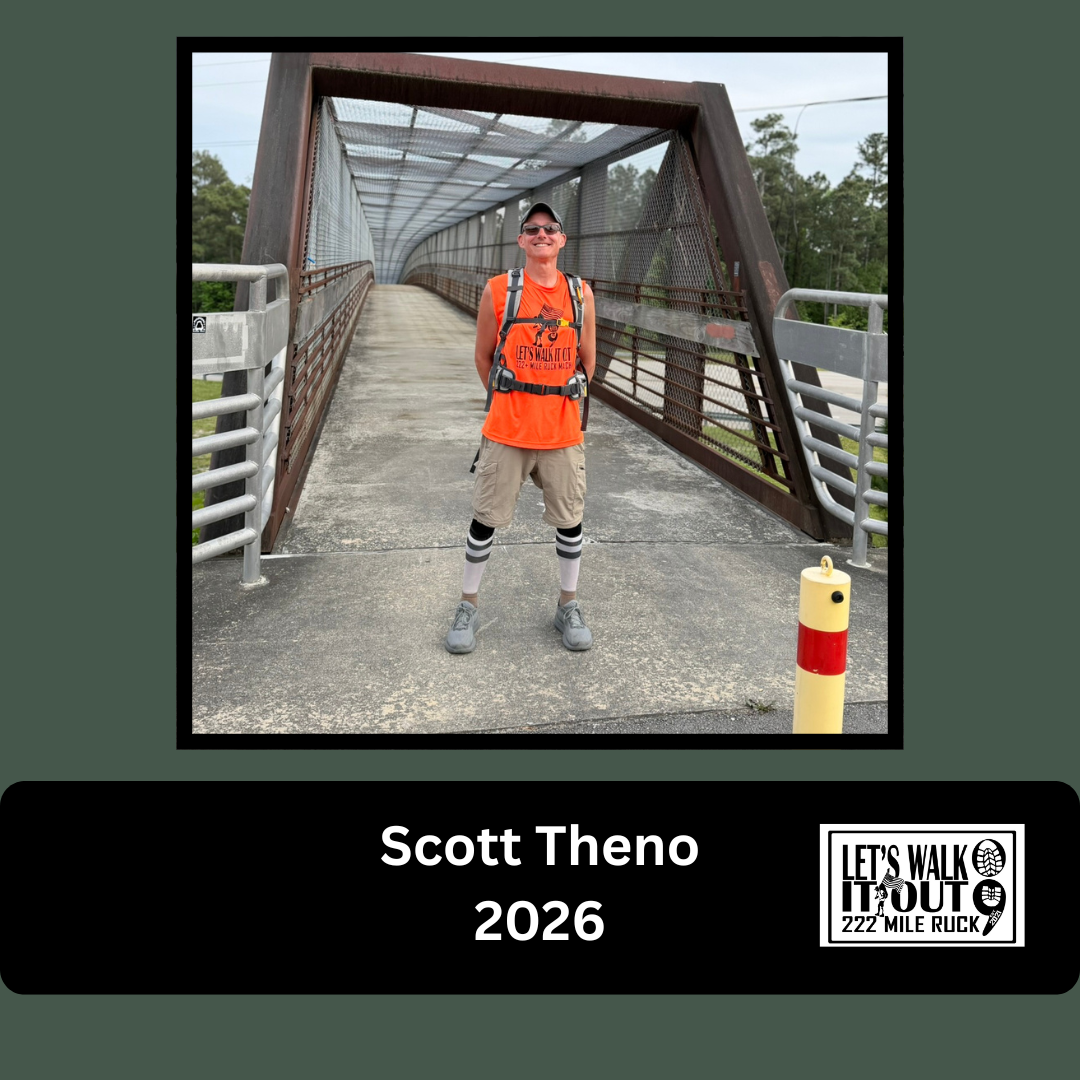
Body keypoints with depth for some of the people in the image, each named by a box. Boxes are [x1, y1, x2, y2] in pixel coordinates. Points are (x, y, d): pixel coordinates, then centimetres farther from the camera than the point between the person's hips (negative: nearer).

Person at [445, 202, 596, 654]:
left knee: (570, 520, 10)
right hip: (507, 430, -2)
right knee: (486, 519, 5)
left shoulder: (580, 293, 4)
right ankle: (468, 605, 23)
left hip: (563, 432, 2)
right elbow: (483, 355, 7)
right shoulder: (498, 290, -2)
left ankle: (568, 607, 28)